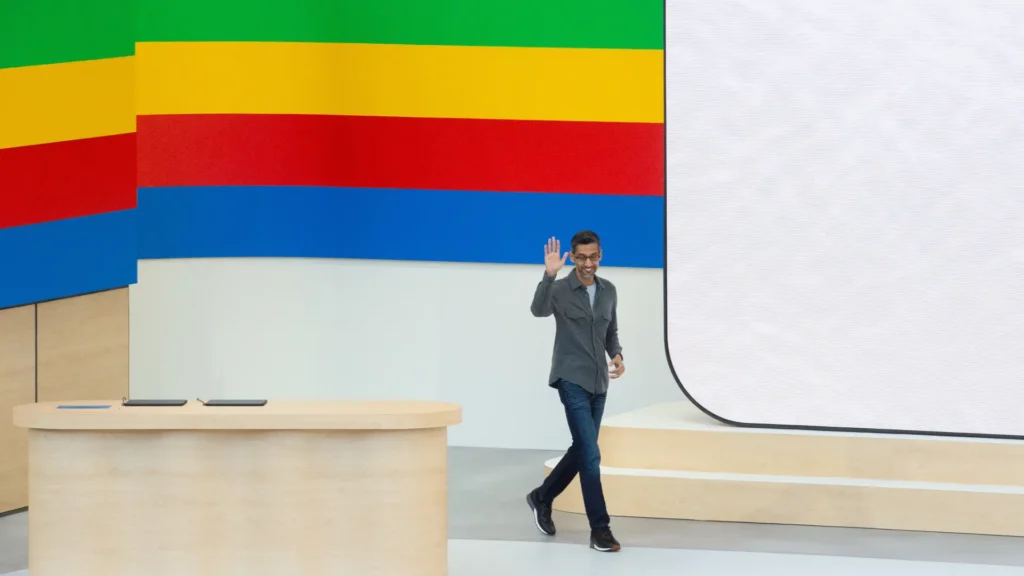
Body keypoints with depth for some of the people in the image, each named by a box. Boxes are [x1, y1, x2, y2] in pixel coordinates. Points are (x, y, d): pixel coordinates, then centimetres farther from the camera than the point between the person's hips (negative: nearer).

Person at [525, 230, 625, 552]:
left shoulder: (608, 290, 9)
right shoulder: (560, 289, -10)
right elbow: (538, 310, -31)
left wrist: (616, 355, -1)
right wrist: (549, 274, -44)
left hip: (598, 382, 6)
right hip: (572, 380, -6)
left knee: (582, 450, 15)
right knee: (591, 454, -13)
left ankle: (542, 497, 38)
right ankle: (600, 529, -10)